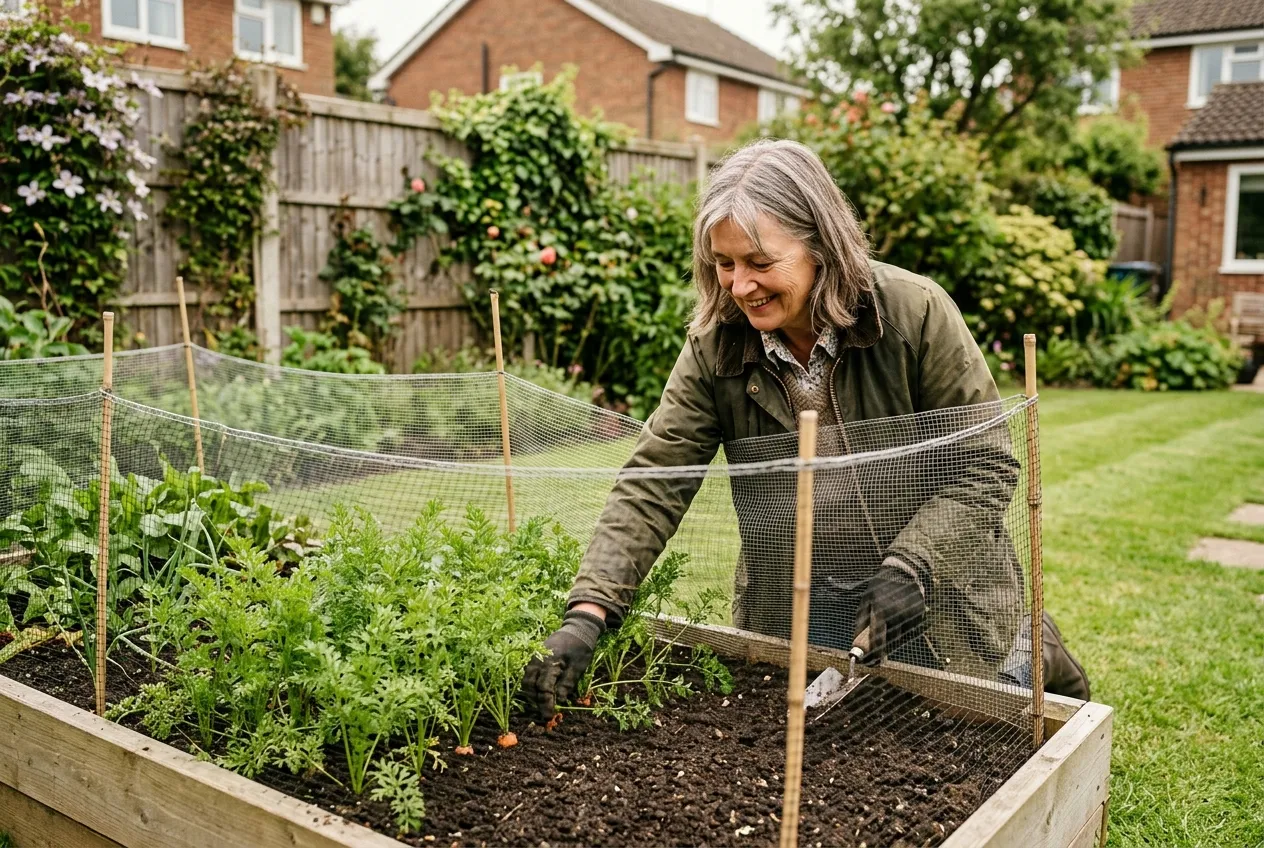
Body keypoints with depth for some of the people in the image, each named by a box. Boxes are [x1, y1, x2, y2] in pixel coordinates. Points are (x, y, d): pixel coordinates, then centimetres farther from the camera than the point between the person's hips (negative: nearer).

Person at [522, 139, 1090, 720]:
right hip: (794, 603, 3)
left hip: (934, 595, -3)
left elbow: (985, 466, -14)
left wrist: (910, 568, -27)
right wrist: (587, 614, -27)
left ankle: (1032, 655, 39)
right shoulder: (715, 346, -12)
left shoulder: (916, 314, -20)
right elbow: (652, 484, -16)